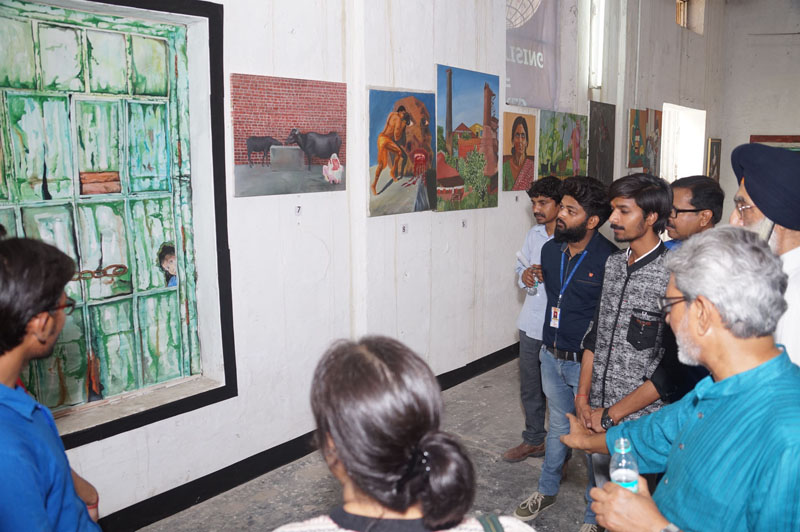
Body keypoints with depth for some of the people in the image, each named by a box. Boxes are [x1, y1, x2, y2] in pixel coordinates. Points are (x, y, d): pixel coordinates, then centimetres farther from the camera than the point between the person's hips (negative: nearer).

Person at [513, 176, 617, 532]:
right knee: (558, 426, 24)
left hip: (587, 363, -6)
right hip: (551, 356, 6)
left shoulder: (609, 259, -20)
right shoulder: (550, 250, 1)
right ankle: (547, 491, 43)